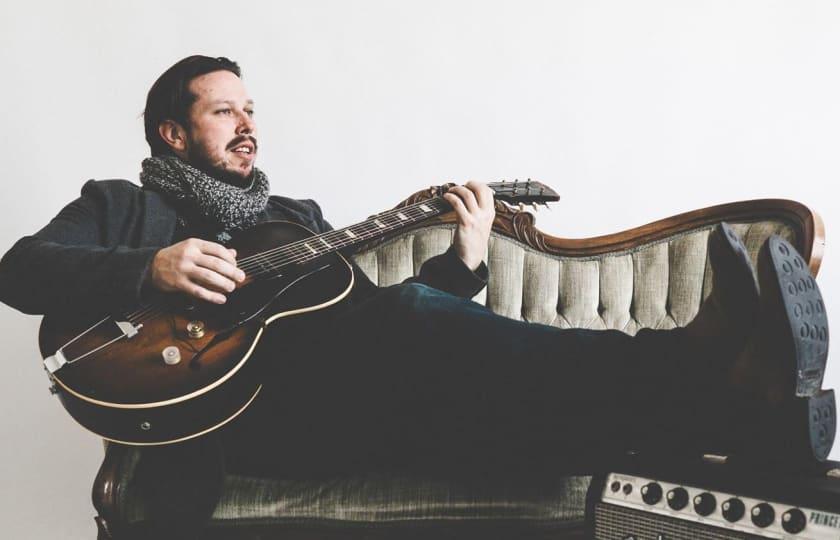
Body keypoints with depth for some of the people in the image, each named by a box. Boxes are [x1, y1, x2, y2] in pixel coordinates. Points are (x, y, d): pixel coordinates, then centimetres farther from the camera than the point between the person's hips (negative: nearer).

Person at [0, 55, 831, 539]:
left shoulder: (296, 216, 32)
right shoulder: (119, 205, 22)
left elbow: (371, 319, 21)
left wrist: (461, 264, 3)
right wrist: (149, 270, -14)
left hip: (339, 399, 5)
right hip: (218, 393, -5)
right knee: (413, 318, -33)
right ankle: (709, 378, -48)